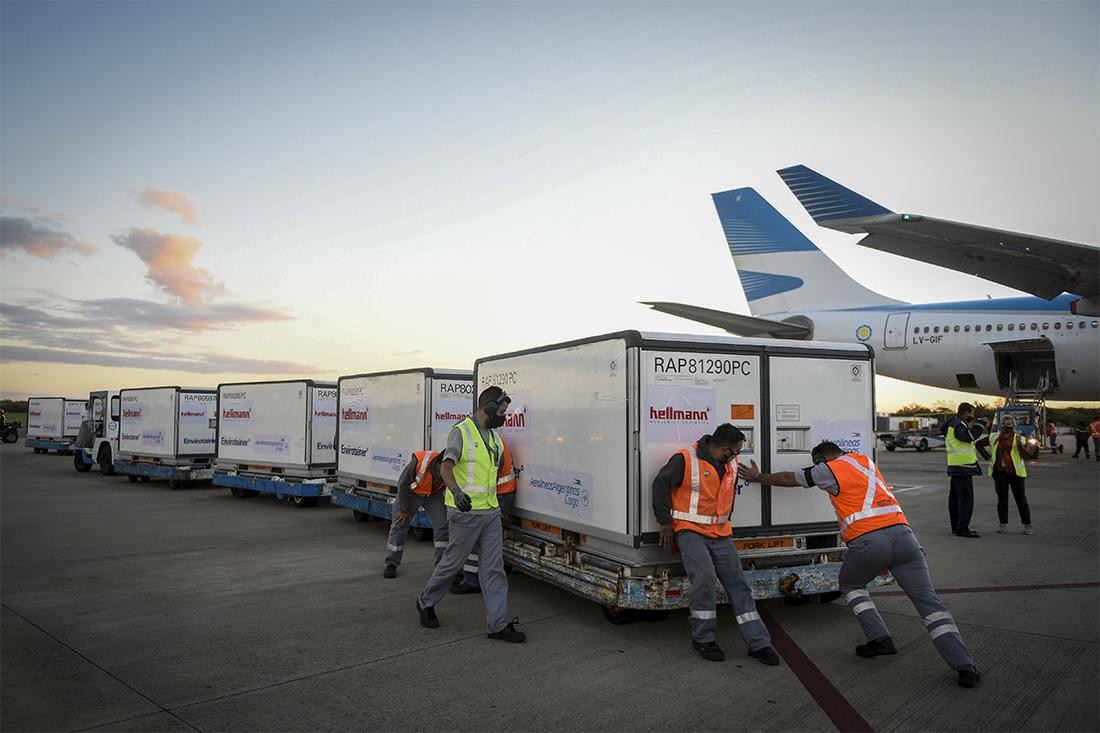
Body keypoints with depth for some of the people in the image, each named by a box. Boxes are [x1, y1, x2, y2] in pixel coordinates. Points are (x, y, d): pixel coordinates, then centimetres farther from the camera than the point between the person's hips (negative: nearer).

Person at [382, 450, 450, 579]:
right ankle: (391, 564, 11)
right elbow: (403, 484, -24)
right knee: (399, 525, -1)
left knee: (442, 524, -9)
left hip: (434, 494, 3)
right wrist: (404, 509, -15)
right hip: (411, 492, -3)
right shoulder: (419, 462, -39)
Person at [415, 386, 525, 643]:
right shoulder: (462, 432, -12)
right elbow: (446, 466, -24)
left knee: (493, 568, 4)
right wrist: (456, 491, -42)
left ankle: (498, 624, 8)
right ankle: (426, 602, 30)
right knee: (452, 562, 6)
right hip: (465, 512, -7)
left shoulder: (494, 437, 13)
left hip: (491, 512, 7)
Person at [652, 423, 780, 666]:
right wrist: (665, 523, -6)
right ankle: (702, 639, -3)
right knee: (704, 577, -23)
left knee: (737, 583, 4)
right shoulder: (685, 460, -16)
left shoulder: (731, 464, 7)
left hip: (720, 534, 7)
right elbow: (660, 485, -9)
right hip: (690, 531, -7)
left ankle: (758, 643, 12)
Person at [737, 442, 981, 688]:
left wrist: (757, 477, 35)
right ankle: (964, 666, -1)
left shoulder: (829, 469, 8)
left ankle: (879, 638, 12)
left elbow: (788, 479, 20)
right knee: (928, 600, 6)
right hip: (902, 532, 5)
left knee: (850, 585, 23)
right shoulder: (865, 461, 26)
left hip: (867, 541, -5)